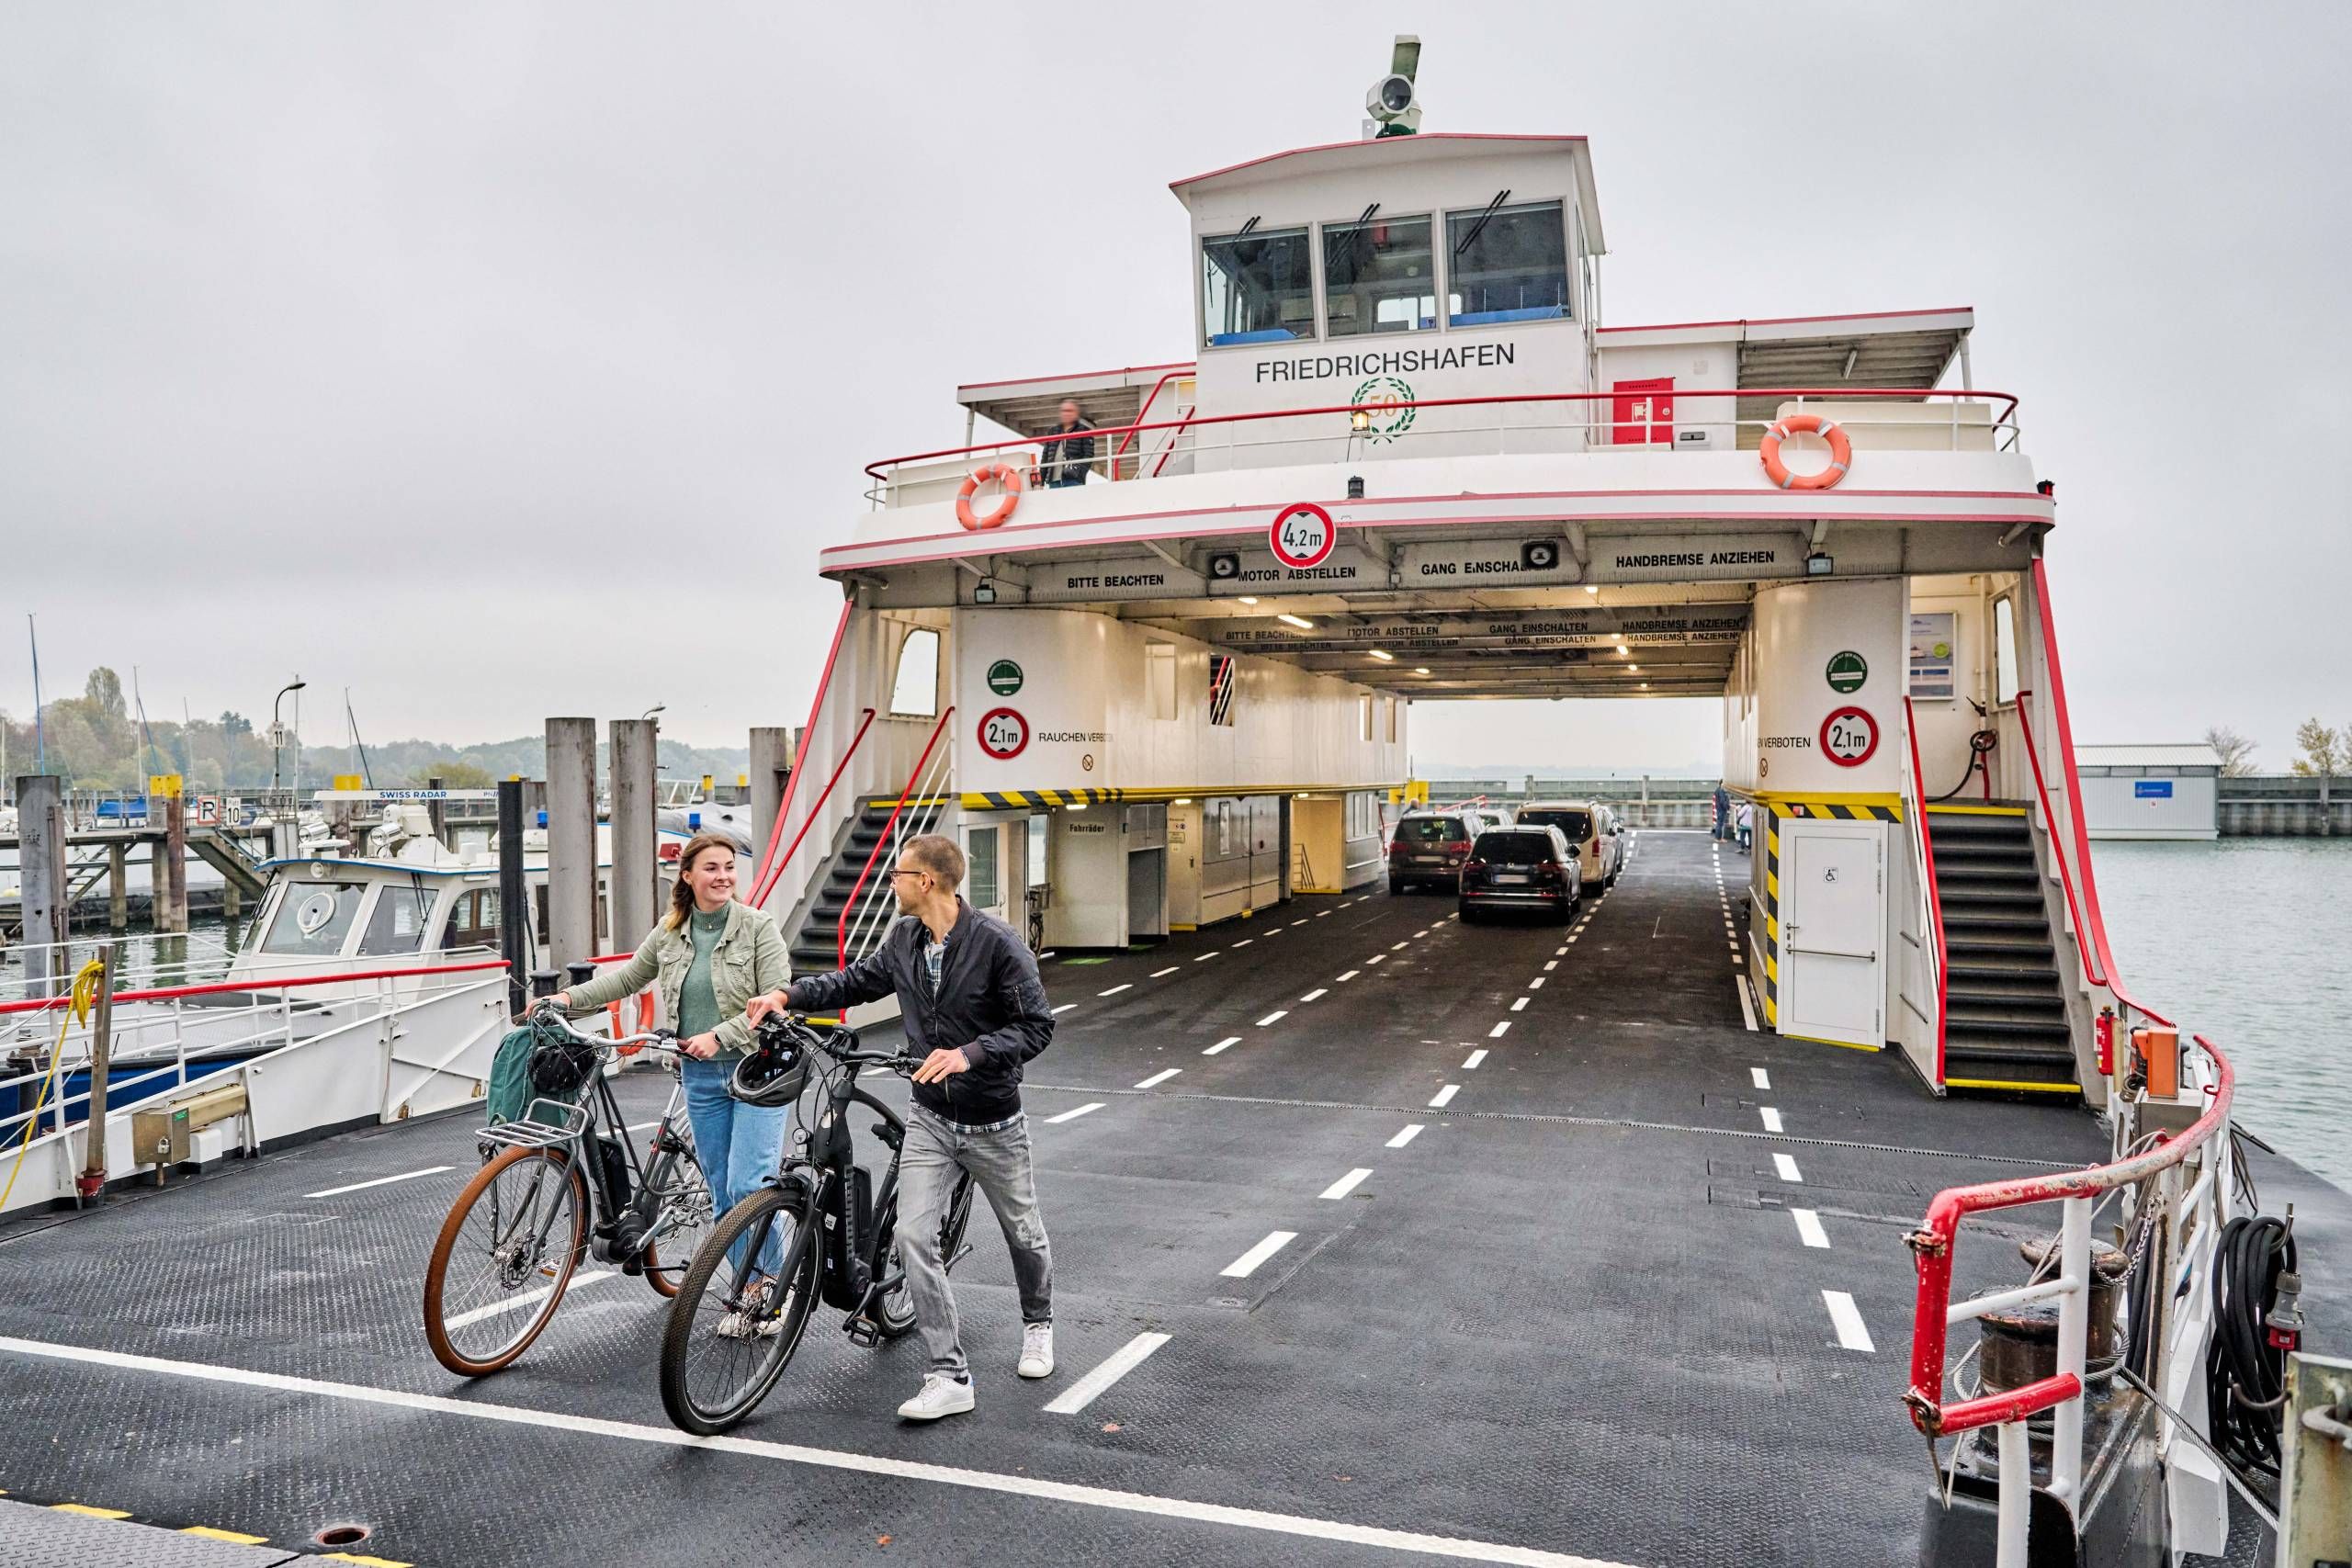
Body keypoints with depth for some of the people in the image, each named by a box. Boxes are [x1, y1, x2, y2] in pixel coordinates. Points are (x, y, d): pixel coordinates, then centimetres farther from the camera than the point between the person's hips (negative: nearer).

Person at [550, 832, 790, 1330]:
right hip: (701, 1076, 5)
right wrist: (569, 999, 10)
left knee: (747, 1187, -12)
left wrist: (718, 1035, -20)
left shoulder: (758, 928, -9)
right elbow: (627, 977, 20)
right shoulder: (669, 933, 6)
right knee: (722, 1193, 9)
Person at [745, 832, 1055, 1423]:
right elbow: (858, 981, 15)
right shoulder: (905, 938, -2)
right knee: (913, 1235, -11)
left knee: (1023, 1234, 14)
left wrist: (967, 1054, -31)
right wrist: (790, 993, 3)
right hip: (930, 1119, 4)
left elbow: (1037, 1025, -19)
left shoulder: (996, 941, -20)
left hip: (993, 1123, -4)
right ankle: (949, 1377, -4)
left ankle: (1037, 1322, 45)